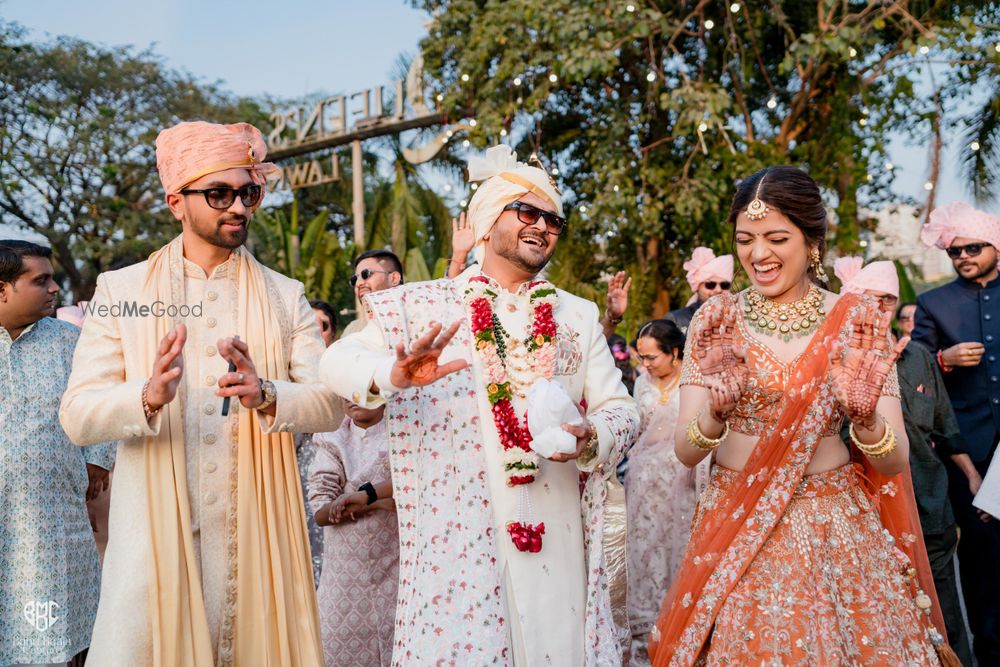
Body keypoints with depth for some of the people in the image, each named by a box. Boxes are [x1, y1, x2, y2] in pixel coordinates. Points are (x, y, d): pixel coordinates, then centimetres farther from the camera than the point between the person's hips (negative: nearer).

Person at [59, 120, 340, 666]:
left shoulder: (285, 297, 8)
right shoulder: (121, 291, 4)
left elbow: (327, 403, -3)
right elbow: (77, 416, -4)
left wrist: (267, 396, -24)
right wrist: (148, 397, -25)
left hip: (257, 532, 1)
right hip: (155, 531, -1)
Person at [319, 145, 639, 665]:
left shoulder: (579, 316, 10)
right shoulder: (425, 307, 1)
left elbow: (620, 409, 9)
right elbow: (337, 359, -7)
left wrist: (589, 438, -14)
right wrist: (395, 375, -28)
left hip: (556, 536, 3)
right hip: (455, 537, -2)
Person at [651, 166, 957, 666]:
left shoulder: (858, 321, -5)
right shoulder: (715, 321, -3)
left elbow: (896, 461, -8)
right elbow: (685, 450, -9)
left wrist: (865, 420, -29)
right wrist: (715, 413, -31)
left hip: (837, 528, 0)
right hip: (735, 528, 0)